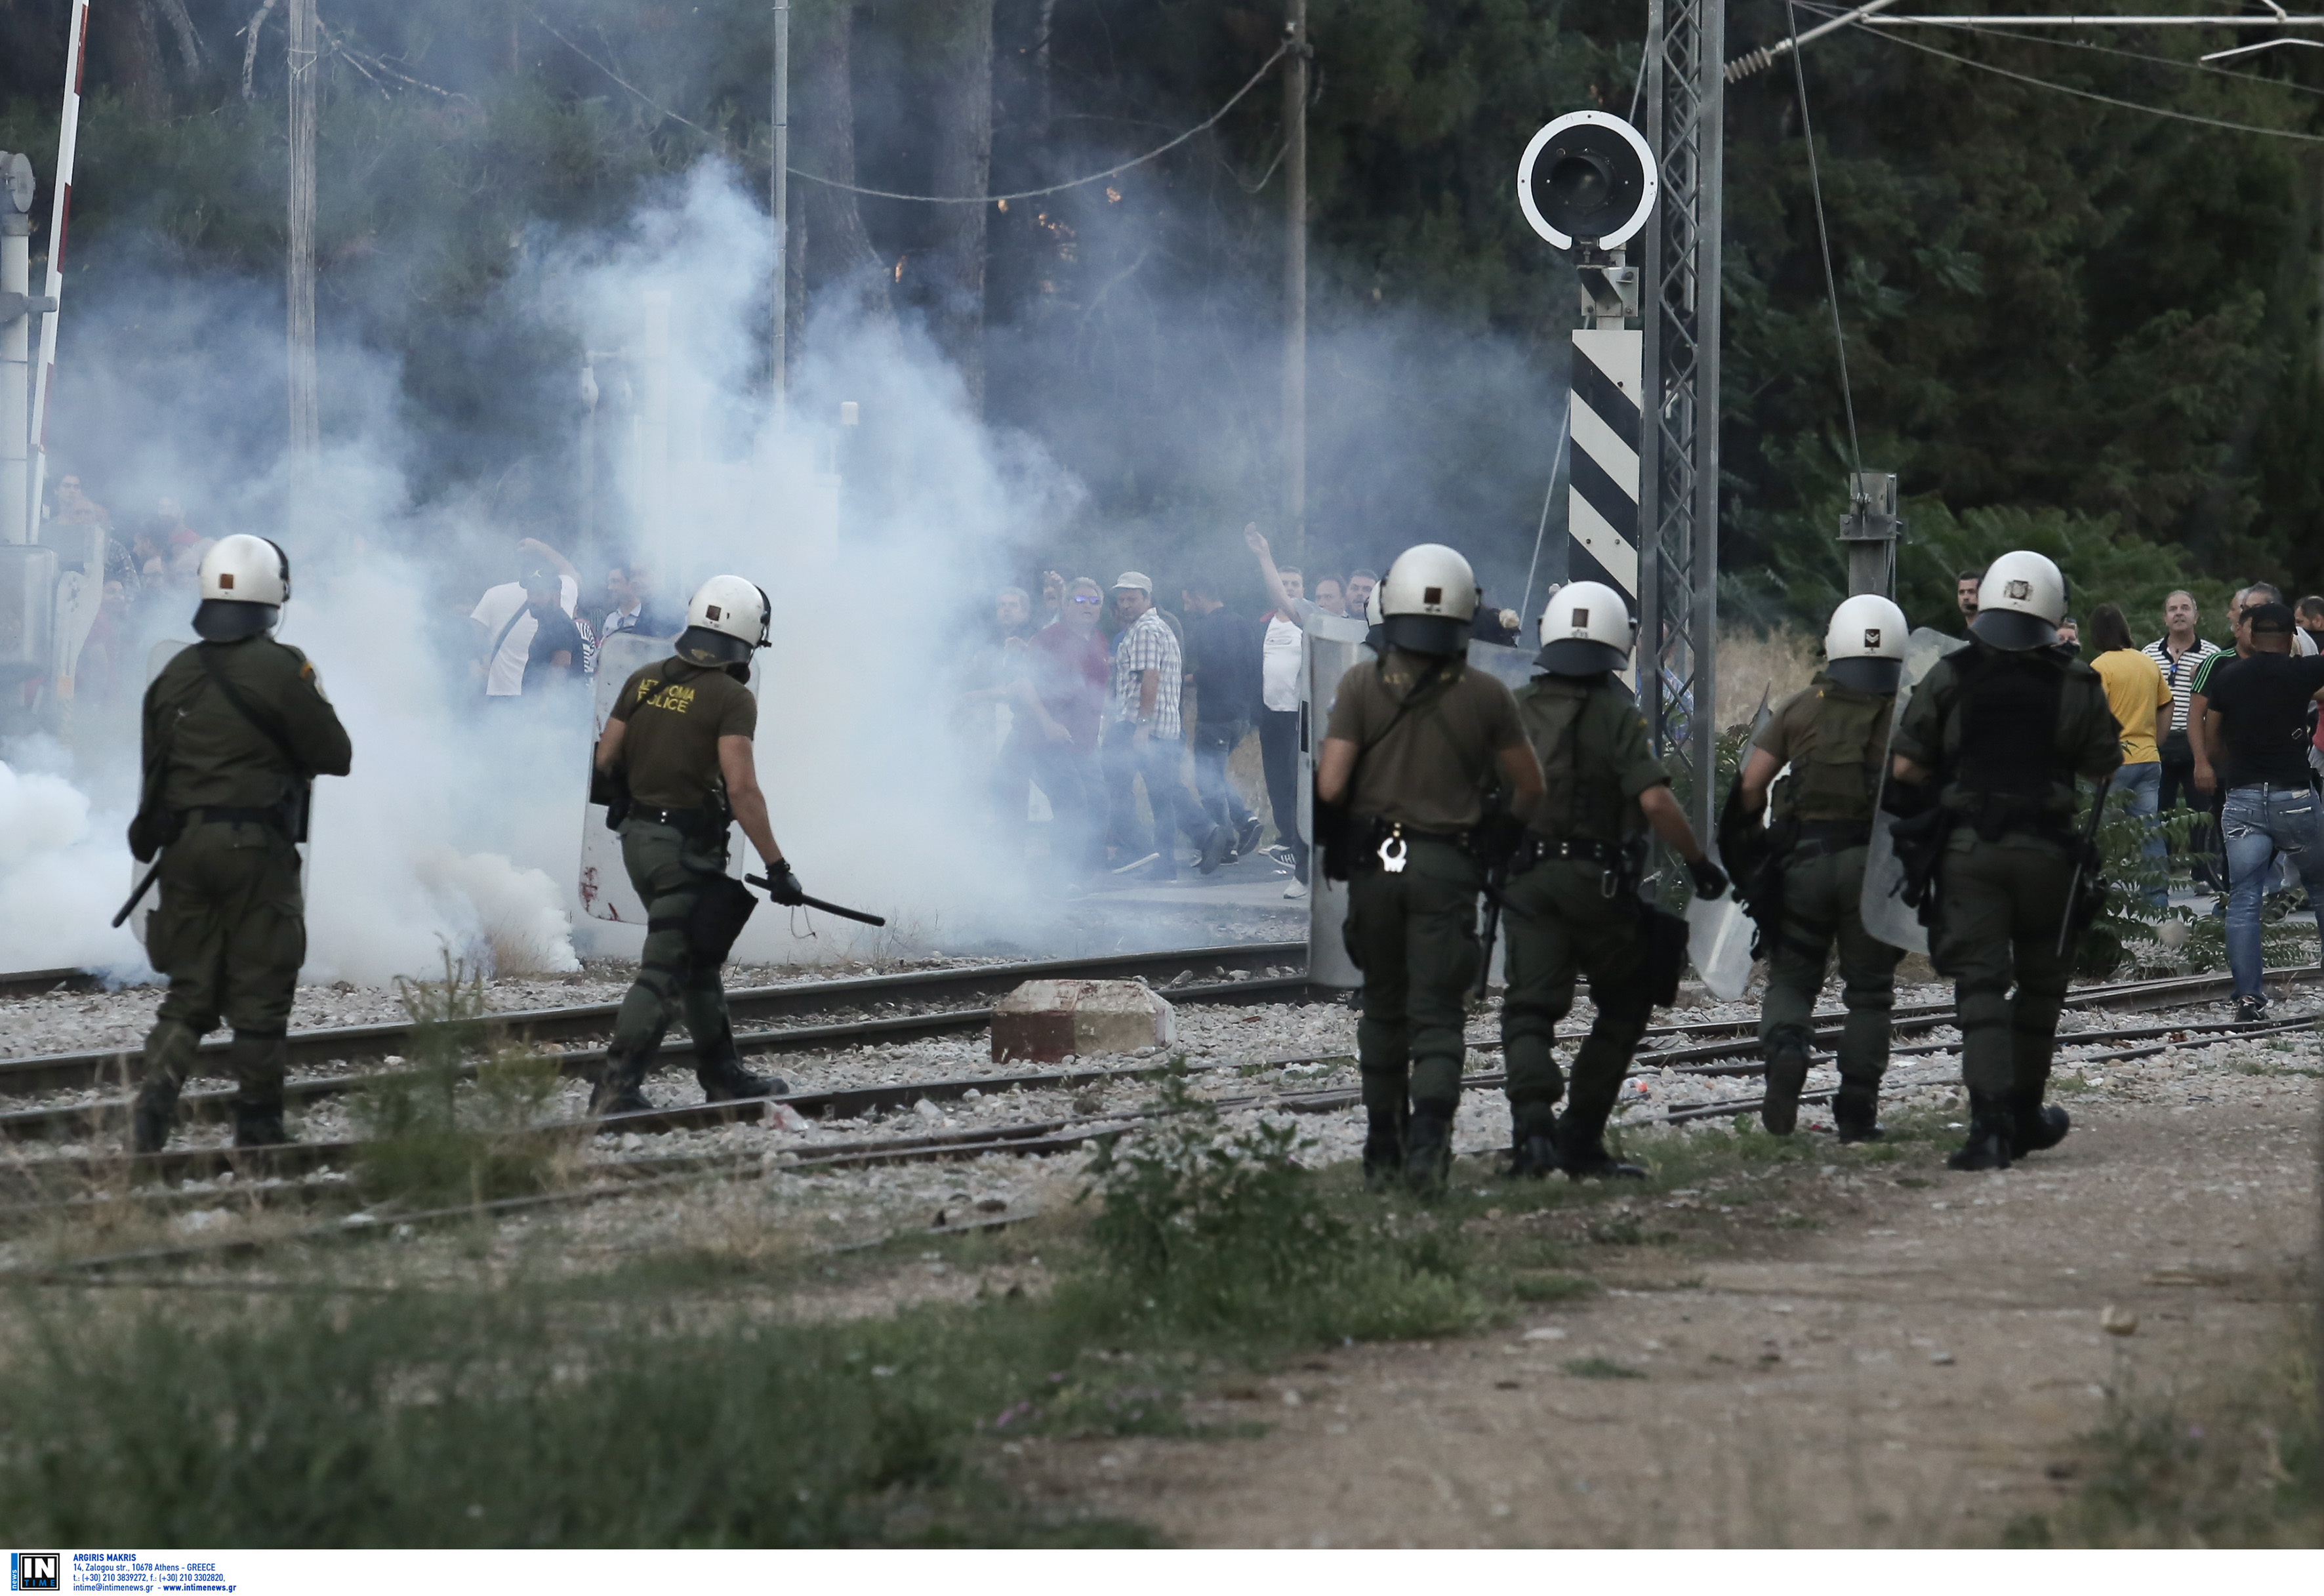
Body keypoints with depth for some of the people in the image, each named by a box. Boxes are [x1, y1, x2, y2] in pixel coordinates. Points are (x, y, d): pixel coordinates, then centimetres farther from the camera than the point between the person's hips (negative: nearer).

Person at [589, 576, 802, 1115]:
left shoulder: (644, 680, 5)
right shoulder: (732, 698, -14)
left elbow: (607, 758, 9)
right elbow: (741, 788, -21)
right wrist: (777, 867, -18)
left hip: (638, 841, 7)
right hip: (688, 848, -7)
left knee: (699, 958, 20)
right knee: (664, 969, -5)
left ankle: (723, 1076, 30)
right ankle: (616, 1090, -11)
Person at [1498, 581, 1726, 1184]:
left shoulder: (1517, 710, 6)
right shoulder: (1616, 713, -8)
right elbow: (1654, 800, -18)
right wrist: (1699, 861, -7)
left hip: (1525, 878, 3)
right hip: (1597, 883, -3)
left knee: (1529, 1009, 2)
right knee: (1625, 1006, 14)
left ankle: (1532, 1117, -24)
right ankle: (1581, 1139, 10)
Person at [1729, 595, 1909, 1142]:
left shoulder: (1800, 709, 3)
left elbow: (1751, 785, 0)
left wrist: (1745, 844, 14)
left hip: (1803, 856, 1)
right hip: (1874, 866, 0)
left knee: (1792, 975, 13)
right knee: (1868, 989, 10)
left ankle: (1785, 1047, -17)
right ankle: (1856, 1112, 7)